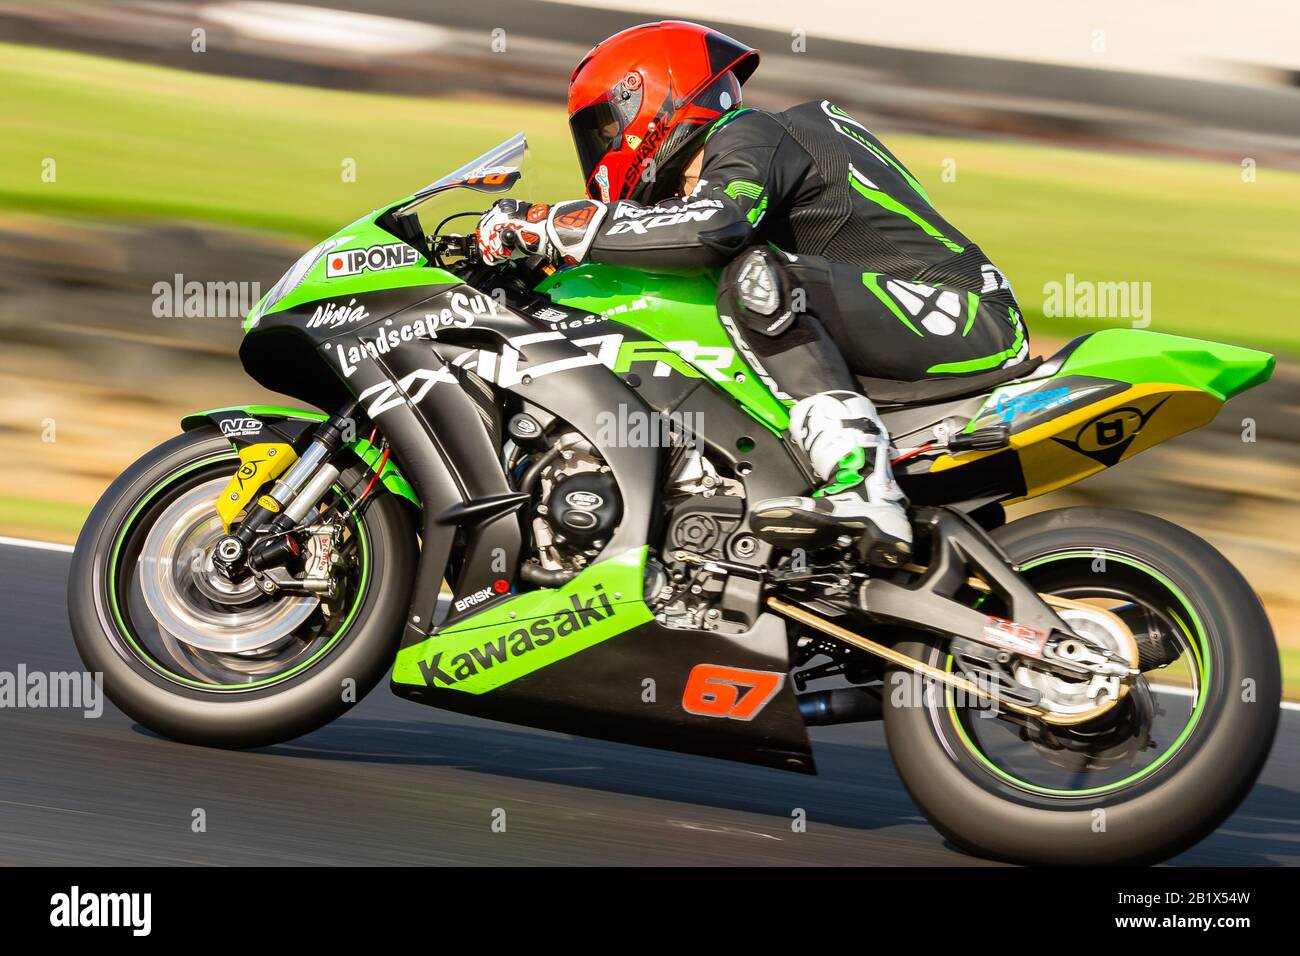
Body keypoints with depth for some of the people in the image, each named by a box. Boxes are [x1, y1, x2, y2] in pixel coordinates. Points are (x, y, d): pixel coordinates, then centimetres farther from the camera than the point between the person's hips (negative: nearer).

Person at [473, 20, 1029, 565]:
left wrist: (544, 224, -23)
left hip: (962, 315, -10)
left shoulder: (748, 135, -8)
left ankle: (862, 489, -34)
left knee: (759, 275, -25)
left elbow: (712, 229, -28)